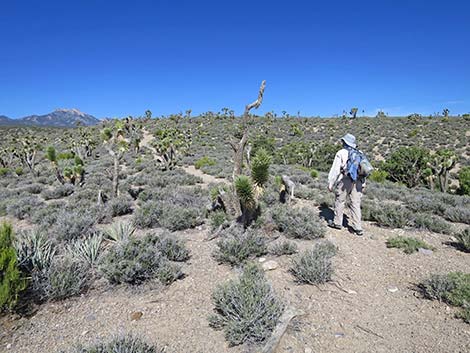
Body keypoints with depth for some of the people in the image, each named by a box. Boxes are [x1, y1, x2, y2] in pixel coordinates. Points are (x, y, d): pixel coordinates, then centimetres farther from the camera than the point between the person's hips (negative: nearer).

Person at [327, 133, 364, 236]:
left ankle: (337, 223, 19)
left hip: (345, 180, -5)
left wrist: (330, 183, -1)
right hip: (358, 181, 5)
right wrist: (363, 183, 17)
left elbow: (335, 170, -5)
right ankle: (358, 227, 7)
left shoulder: (341, 153, -2)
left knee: (339, 201, 9)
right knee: (355, 204, 7)